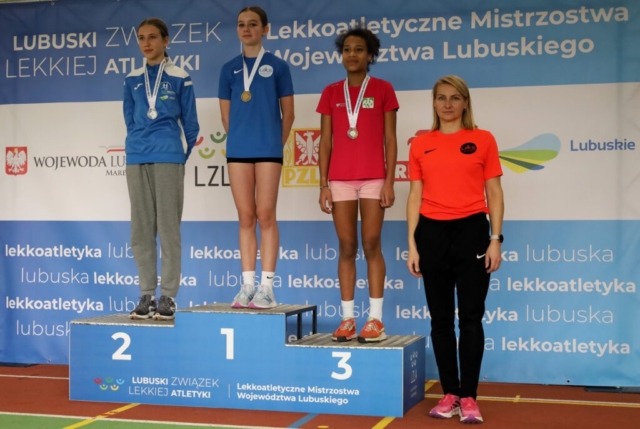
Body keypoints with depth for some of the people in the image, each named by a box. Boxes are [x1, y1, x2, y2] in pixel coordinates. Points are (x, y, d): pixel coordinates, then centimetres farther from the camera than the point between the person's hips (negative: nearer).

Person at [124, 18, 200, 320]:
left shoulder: (180, 78, 3)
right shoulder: (132, 80, 12)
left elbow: (190, 124, 7)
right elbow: (130, 120, 18)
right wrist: (140, 147, 14)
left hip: (168, 159, -4)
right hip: (137, 159, 4)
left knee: (168, 227, -4)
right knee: (141, 229, 4)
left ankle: (168, 296, 1)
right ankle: (147, 295, 10)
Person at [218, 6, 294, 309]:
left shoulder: (277, 67, 3)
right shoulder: (229, 69, 10)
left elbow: (288, 114, 5)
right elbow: (226, 116, 14)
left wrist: (275, 145, 4)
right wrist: (238, 139, 10)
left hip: (268, 149, -3)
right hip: (237, 150, 3)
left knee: (265, 215, -4)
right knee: (245, 217, 4)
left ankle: (267, 287, -2)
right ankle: (247, 286, 7)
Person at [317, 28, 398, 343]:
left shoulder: (383, 90, 4)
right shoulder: (331, 93, 10)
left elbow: (390, 139, 2)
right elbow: (325, 142, 9)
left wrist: (389, 181, -6)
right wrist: (323, 184, 2)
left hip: (374, 179, -2)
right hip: (340, 180, 2)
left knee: (371, 246, -3)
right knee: (347, 248, 2)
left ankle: (375, 319, 0)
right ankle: (347, 318, 5)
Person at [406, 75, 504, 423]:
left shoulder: (483, 140, 4)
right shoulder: (421, 144, 8)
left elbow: (494, 193, 3)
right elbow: (415, 196, 8)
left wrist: (496, 239, -5)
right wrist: (412, 244, 1)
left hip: (471, 231, -2)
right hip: (432, 233, 2)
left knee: (470, 318, 0)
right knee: (441, 319, 7)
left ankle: (468, 397, 7)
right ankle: (449, 393, 16)